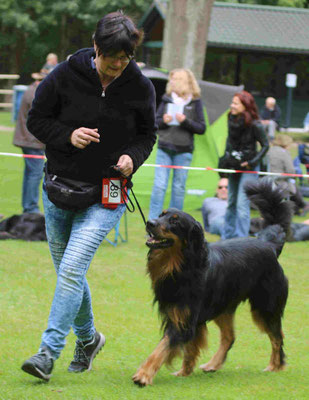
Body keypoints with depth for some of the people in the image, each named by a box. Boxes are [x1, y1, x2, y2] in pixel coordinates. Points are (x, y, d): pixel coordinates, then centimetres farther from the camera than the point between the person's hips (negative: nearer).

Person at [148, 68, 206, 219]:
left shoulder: (195, 102, 1)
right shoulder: (167, 99, 7)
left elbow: (201, 128, 0)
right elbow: (155, 122, 13)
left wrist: (185, 121, -14)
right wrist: (163, 121, -9)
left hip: (183, 150, -1)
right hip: (164, 149, 1)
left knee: (179, 187, 4)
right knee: (159, 185, -6)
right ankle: (153, 220, -3)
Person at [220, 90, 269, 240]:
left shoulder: (254, 125, -16)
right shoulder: (231, 120, 3)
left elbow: (265, 146, -8)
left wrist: (253, 162, -15)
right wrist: (226, 158, 10)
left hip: (248, 169, -7)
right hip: (234, 167, 7)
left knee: (242, 205, -11)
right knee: (231, 203, 15)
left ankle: (240, 239, -8)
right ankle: (227, 236, 25)